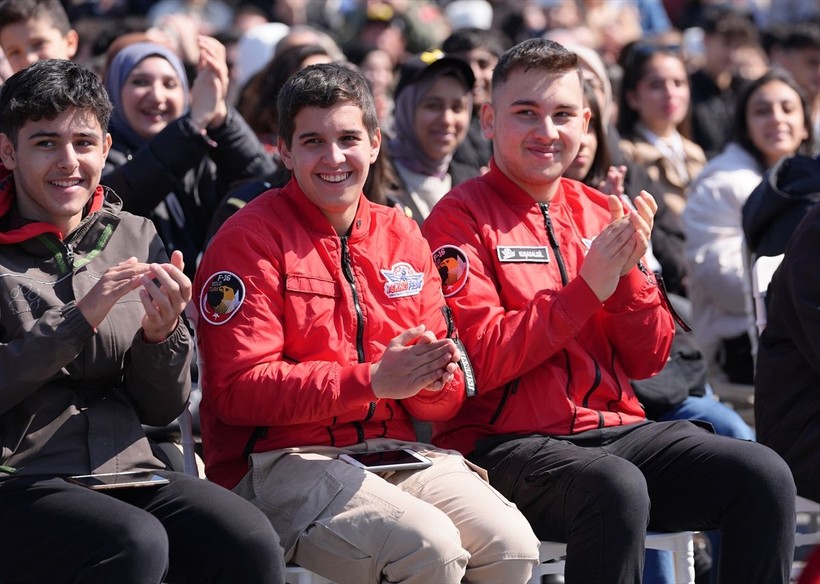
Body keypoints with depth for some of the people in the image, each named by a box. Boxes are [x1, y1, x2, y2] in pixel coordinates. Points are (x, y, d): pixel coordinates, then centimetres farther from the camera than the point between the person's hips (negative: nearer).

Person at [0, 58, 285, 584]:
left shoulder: (137, 239, 13)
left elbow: (162, 410, 13)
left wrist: (160, 335, -7)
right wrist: (77, 320, -16)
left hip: (127, 471, 4)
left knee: (251, 542, -26)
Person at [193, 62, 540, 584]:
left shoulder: (403, 237, 16)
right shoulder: (250, 239, -3)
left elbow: (446, 401, 15)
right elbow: (239, 389, -13)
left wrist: (437, 379, -11)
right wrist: (372, 380, -19)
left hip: (394, 452, 6)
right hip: (282, 461, -5)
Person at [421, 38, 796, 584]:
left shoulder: (600, 213, 15)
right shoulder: (459, 218, -2)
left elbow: (648, 360, 12)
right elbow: (480, 363, -13)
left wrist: (630, 272, -6)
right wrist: (587, 287, -15)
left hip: (615, 430, 6)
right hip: (504, 443, -6)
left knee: (764, 475, -17)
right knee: (616, 485, -36)